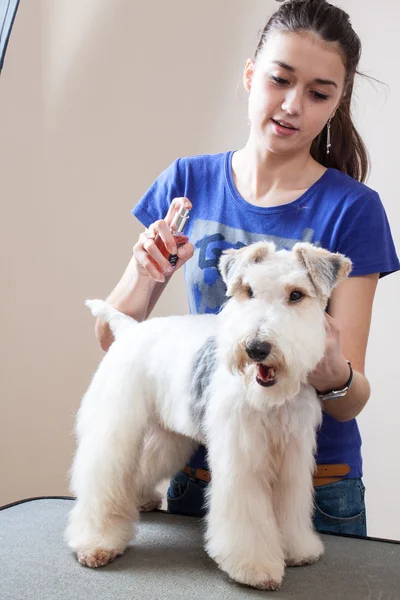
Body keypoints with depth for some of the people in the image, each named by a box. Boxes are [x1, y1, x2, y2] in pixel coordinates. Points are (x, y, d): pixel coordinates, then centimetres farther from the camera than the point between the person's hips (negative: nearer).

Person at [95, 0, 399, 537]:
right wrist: (145, 274, -21)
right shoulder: (188, 182, -3)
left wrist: (333, 375, -38)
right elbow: (112, 336, -1)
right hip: (199, 470, 3)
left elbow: (351, 403, -15)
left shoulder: (352, 210, -12)